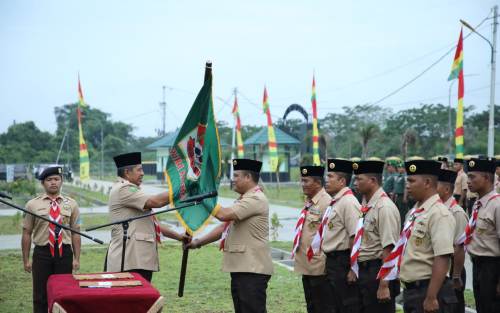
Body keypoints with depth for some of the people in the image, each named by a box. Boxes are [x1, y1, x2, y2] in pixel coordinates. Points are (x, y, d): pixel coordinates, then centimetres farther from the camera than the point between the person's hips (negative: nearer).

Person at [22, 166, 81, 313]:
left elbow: (75, 233, 4)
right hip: (42, 253, -1)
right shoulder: (33, 205, 0)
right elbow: (26, 234, 3)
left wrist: (76, 258, 1)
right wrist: (26, 260, 2)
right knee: (41, 295, 5)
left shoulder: (71, 204, 4)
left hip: (64, 253, 1)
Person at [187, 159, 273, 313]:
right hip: (240, 267, 10)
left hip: (252, 269, -10)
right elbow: (224, 227, 21)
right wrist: (198, 242, 15)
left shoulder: (256, 199, -14)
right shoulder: (244, 200, 19)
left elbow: (223, 215, -23)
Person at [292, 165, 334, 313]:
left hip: (319, 267, -9)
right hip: (306, 266, 9)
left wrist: (325, 262, -17)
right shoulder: (308, 202, 12)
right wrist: (297, 252, 19)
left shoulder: (327, 202, -16)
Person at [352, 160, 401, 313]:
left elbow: (388, 250, -22)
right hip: (363, 271, 9)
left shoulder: (384, 207, -18)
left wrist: (384, 286, -24)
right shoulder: (366, 206, 10)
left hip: (377, 271, -9)